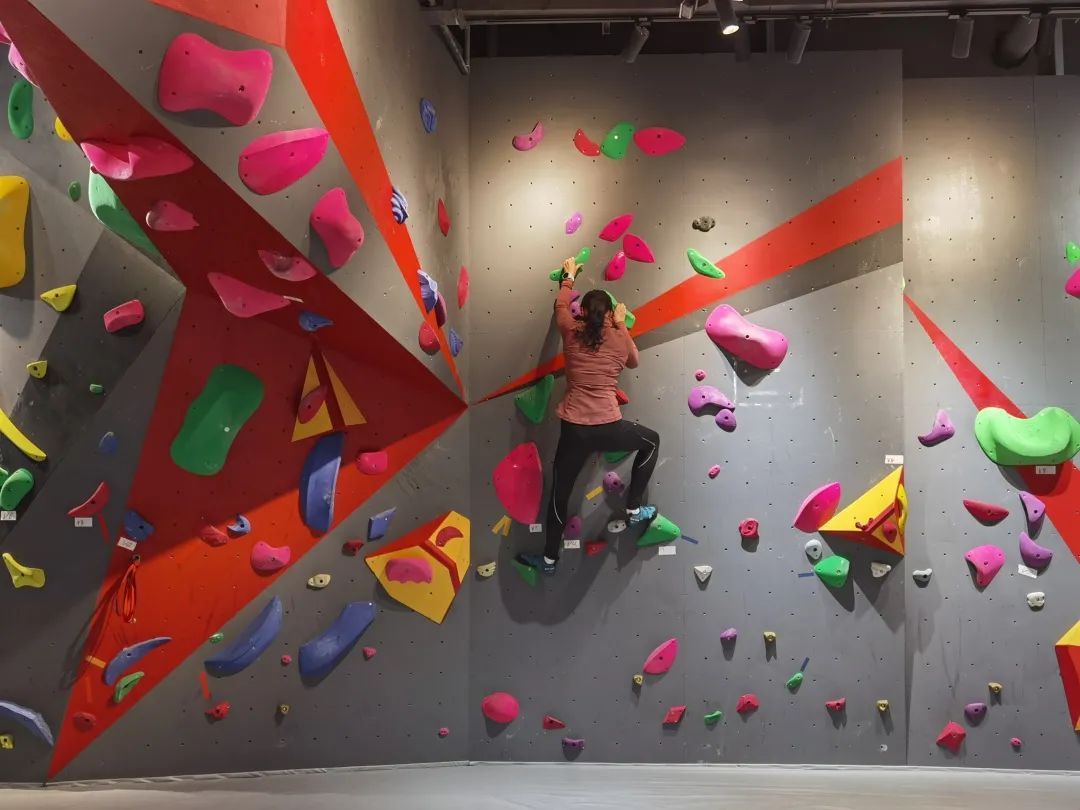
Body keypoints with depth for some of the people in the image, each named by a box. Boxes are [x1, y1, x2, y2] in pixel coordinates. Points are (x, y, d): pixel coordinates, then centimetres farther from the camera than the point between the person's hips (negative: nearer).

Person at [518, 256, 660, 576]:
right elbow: (633, 361, 26)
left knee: (560, 491, 16)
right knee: (651, 441, 28)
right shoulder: (620, 339, 2)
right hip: (608, 428, -1)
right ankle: (633, 509, 28)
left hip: (573, 430, 1)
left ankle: (549, 558, 27)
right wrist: (622, 325, 33)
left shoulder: (571, 332, 4)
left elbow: (561, 305, 26)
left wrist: (569, 277, 43)